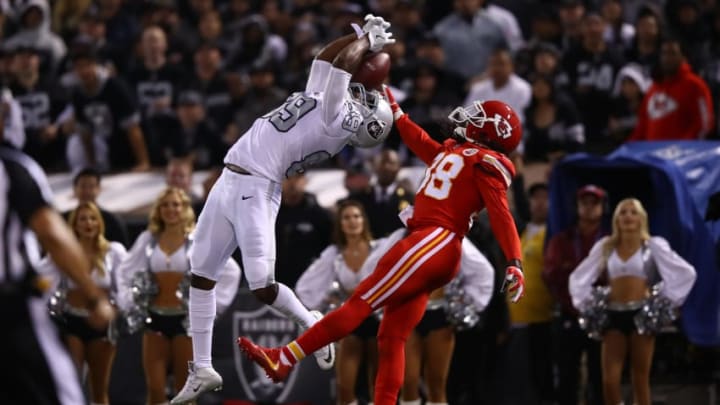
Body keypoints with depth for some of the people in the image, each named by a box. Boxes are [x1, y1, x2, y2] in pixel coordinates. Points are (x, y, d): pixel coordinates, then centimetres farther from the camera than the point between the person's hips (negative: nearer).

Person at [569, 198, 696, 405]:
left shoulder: (653, 245, 3)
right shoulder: (605, 246, 11)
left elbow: (686, 272, -1)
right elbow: (578, 277, 18)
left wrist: (667, 299, -4)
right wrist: (586, 303, 6)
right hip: (613, 315, 2)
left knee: (640, 379, 0)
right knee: (609, 380, -6)